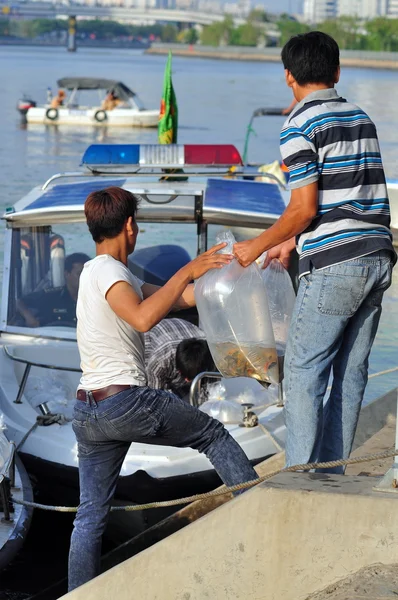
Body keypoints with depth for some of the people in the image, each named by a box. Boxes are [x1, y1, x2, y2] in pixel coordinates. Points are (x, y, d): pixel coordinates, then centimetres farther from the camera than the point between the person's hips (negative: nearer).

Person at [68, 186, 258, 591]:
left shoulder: (110, 273, 20)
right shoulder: (105, 270, -9)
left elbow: (183, 298, 20)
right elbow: (143, 318, -28)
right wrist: (187, 272, -21)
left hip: (86, 412, 9)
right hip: (126, 402, -9)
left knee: (90, 515, 9)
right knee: (213, 435, 11)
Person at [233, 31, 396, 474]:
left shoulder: (299, 127, -8)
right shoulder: (362, 119, 16)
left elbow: (304, 209, -13)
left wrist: (255, 247, 1)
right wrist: (291, 243, 27)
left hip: (333, 266, -7)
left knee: (303, 372, -1)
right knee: (350, 371, 11)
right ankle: (333, 475, 16)